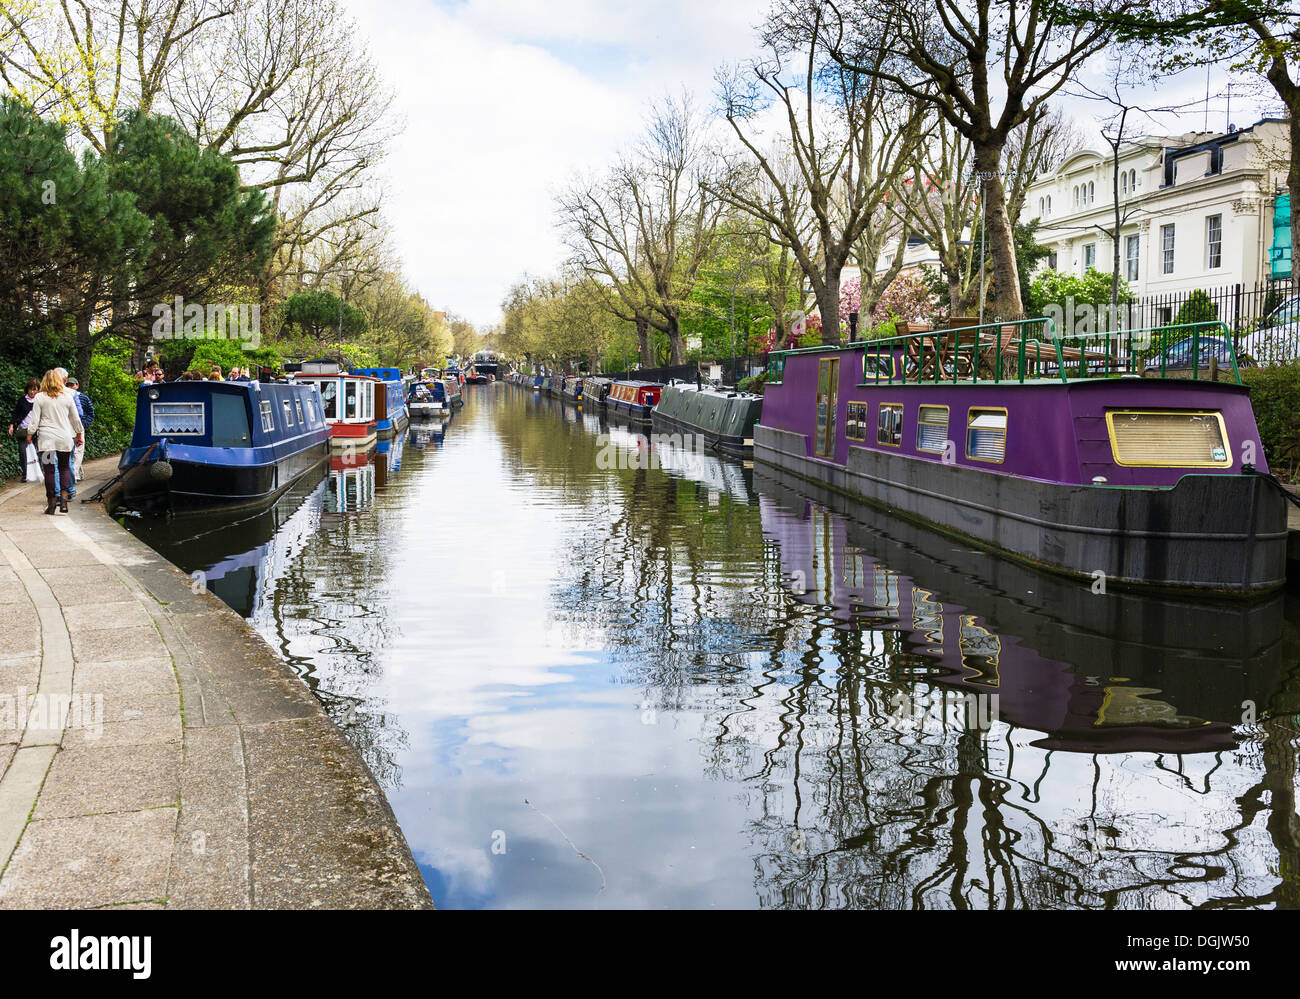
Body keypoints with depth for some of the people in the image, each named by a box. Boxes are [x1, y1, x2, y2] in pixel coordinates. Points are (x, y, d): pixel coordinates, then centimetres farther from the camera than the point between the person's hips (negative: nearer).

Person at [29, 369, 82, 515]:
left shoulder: (39, 397, -2)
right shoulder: (67, 397, 4)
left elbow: (35, 420, -3)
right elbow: (76, 419, 10)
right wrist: (79, 434, 22)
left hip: (46, 438, -2)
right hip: (65, 438, 2)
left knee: (49, 470, 1)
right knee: (64, 467, 13)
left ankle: (51, 503, 1)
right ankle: (64, 497, -4)